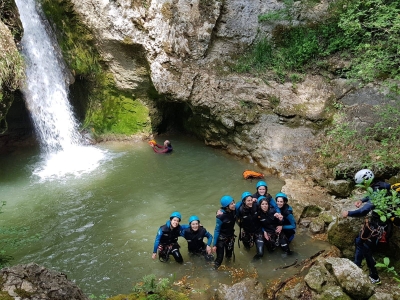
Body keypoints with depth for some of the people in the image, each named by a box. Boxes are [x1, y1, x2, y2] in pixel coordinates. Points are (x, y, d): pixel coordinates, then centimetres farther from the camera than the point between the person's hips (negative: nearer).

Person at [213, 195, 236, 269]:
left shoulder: (233, 211, -18)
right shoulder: (221, 216, -31)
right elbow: (217, 230, -20)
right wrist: (214, 245, -16)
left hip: (230, 236, 5)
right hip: (221, 238, -5)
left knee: (229, 255, 22)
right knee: (219, 258, -2)